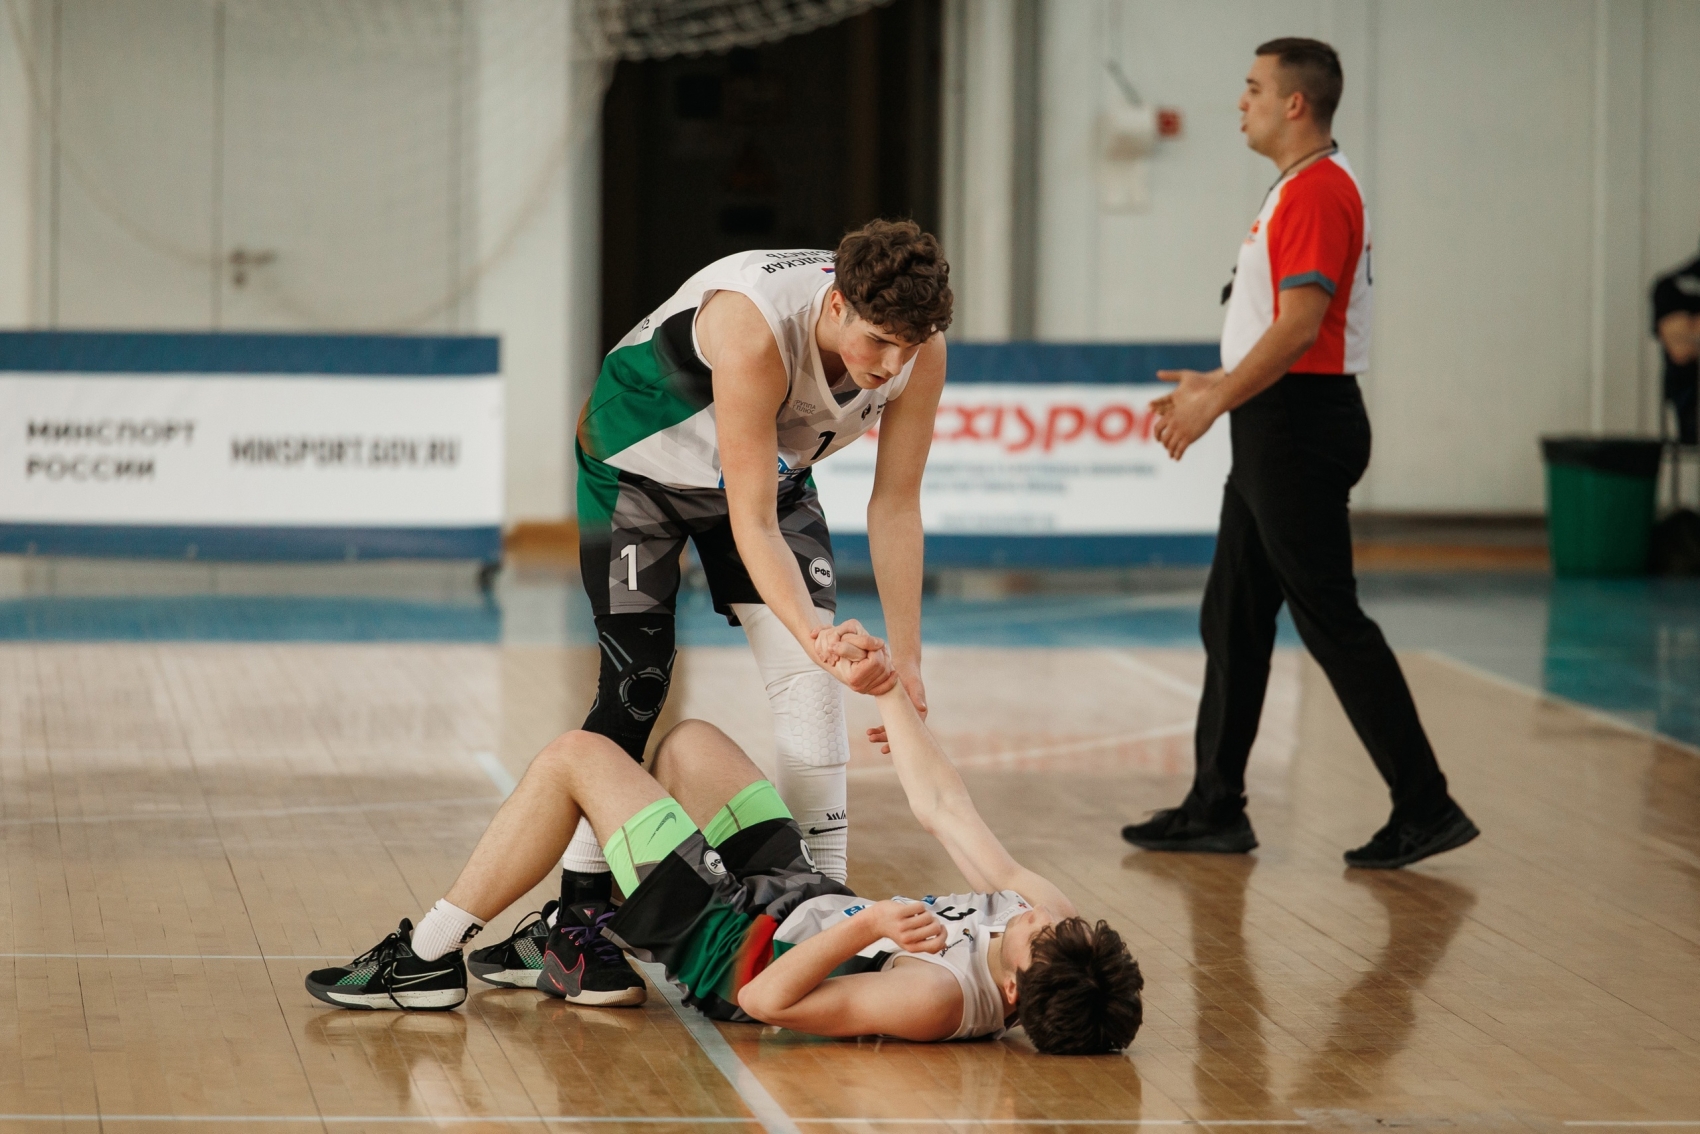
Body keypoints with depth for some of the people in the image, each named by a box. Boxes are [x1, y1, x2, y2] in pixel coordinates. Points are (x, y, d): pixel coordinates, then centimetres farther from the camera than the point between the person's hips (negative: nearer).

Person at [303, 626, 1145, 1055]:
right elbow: (940, 805, -8)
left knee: (575, 757, -3)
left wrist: (861, 929, -45)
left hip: (732, 942, -8)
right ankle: (620, 932, 35)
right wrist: (884, 687, -5)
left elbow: (768, 1000, -31)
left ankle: (429, 958, 12)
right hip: (803, 893, 8)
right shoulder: (1048, 919, -20)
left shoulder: (939, 1001, -39)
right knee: (690, 740, 23)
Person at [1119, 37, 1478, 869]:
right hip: (1274, 432, 11)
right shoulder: (1299, 188, 16)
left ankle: (1424, 808, -5)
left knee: (1329, 620, -8)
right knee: (1232, 618, 12)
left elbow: (1300, 324, -23)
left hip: (1301, 430, -11)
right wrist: (1219, 387, 23)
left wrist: (1215, 403, -20)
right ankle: (1215, 809, 17)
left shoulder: (1319, 192, -17)